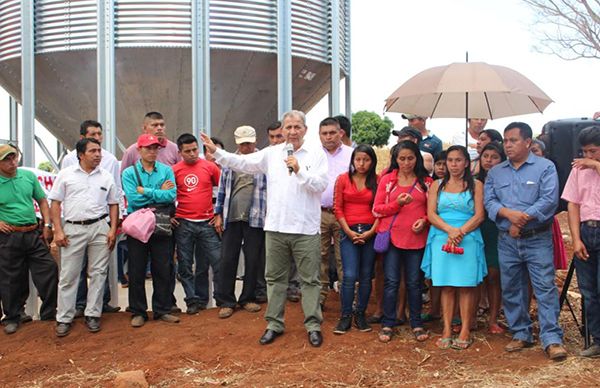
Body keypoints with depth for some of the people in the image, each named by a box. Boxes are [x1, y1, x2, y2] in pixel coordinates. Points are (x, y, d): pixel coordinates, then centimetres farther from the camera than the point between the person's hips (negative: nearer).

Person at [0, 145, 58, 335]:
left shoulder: (28, 176, 5)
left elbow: (42, 201, 13)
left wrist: (47, 225, 6)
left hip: (33, 233, 3)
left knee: (49, 269, 2)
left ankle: (49, 313, 16)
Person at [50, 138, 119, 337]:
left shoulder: (106, 177, 7)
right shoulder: (66, 175, 2)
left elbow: (113, 205, 11)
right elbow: (55, 203, 2)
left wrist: (113, 229, 0)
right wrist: (58, 231, -6)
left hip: (100, 227, 2)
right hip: (73, 229, -1)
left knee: (98, 273, 5)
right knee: (68, 275, 3)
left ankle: (93, 315, 15)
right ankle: (64, 318, 11)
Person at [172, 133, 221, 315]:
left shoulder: (209, 166, 3)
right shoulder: (174, 170, 2)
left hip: (207, 223, 0)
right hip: (183, 224, 0)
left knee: (217, 262, 2)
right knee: (185, 265, 5)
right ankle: (193, 300, 16)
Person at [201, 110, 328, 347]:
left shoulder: (317, 154, 0)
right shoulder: (271, 153, 8)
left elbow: (321, 184, -9)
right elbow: (242, 163, 7)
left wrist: (299, 170, -19)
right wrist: (216, 151, 2)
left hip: (306, 229, -3)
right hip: (275, 227, 3)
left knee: (310, 279, 5)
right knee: (275, 277, 11)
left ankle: (313, 325, 15)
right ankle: (274, 324, 22)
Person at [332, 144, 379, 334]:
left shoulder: (377, 181, 4)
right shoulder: (343, 179, 2)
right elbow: (337, 208, 1)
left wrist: (371, 231, -9)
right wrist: (349, 231, -6)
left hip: (370, 232, 1)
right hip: (349, 232, -1)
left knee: (366, 276, 6)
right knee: (350, 275, -8)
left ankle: (360, 314, 17)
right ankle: (346, 316, 3)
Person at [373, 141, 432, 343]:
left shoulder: (426, 182, 6)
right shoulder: (387, 180, 4)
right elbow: (377, 209, 1)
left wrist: (423, 220, -9)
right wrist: (397, 204, -13)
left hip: (416, 238, 1)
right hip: (392, 237, 0)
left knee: (414, 282, 7)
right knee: (391, 282, 2)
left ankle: (417, 324, 19)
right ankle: (387, 324, 12)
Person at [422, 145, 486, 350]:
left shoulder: (476, 185, 8)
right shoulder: (437, 185, 13)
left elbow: (479, 216, -1)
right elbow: (431, 214, 3)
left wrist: (461, 232, -14)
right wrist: (450, 230, -13)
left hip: (468, 239, -1)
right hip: (441, 239, 2)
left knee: (466, 285, -3)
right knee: (446, 285, 1)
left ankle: (465, 331, 2)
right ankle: (447, 331, 4)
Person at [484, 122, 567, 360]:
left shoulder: (545, 167, 0)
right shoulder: (495, 172, 12)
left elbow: (549, 200, -11)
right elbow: (489, 201, 1)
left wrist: (523, 219, -16)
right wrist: (509, 213, -17)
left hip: (537, 239, -4)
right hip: (507, 241, 4)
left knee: (545, 287, -7)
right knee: (511, 289, 9)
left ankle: (552, 339, -4)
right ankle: (521, 334, 21)